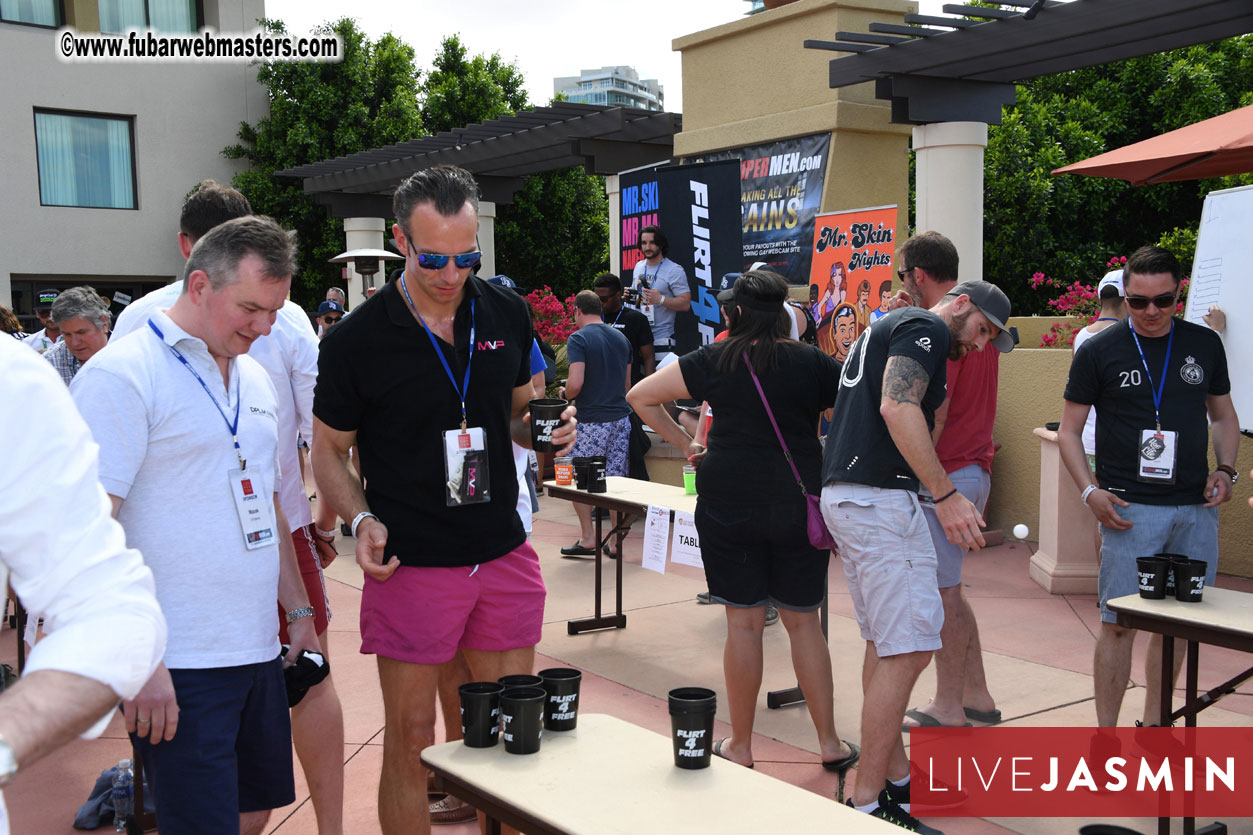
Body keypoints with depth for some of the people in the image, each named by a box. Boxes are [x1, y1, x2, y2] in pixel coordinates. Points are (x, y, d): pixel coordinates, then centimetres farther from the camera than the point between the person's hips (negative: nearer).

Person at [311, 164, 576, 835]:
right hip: (411, 565, -4)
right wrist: (362, 520, -16)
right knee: (411, 740, 6)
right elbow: (329, 450, 1)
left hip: (505, 554, 4)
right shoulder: (355, 341, -8)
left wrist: (546, 428, -5)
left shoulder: (507, 314, 3)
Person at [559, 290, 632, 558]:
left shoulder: (579, 338, -9)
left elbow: (575, 383, -18)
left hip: (592, 421, -6)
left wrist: (566, 394, 3)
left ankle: (588, 538, 5)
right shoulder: (621, 338, 12)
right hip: (621, 417, 6)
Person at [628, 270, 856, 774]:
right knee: (804, 621, 11)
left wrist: (683, 442, 11)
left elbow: (639, 397, 7)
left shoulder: (713, 361, 1)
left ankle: (740, 746, 16)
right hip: (799, 501, 1)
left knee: (743, 622, 6)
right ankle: (830, 744, 18)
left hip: (728, 500, -1)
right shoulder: (812, 363, 2)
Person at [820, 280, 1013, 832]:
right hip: (881, 497, -11)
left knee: (883, 644, 16)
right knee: (908, 650, -9)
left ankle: (896, 778, 26)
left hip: (842, 493, 11)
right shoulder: (927, 327, -5)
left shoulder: (887, 327, 25)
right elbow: (898, 407, -21)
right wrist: (946, 496, -24)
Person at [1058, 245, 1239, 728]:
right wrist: (1090, 490, -9)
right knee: (1119, 623, -4)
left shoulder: (1205, 345, 10)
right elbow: (1069, 430, 4)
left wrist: (1225, 470, 3)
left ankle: (1153, 725, 24)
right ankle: (1105, 734, 7)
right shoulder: (1098, 352, 0)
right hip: (1129, 508, -4)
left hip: (1196, 508, 4)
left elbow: (1224, 416, 21)